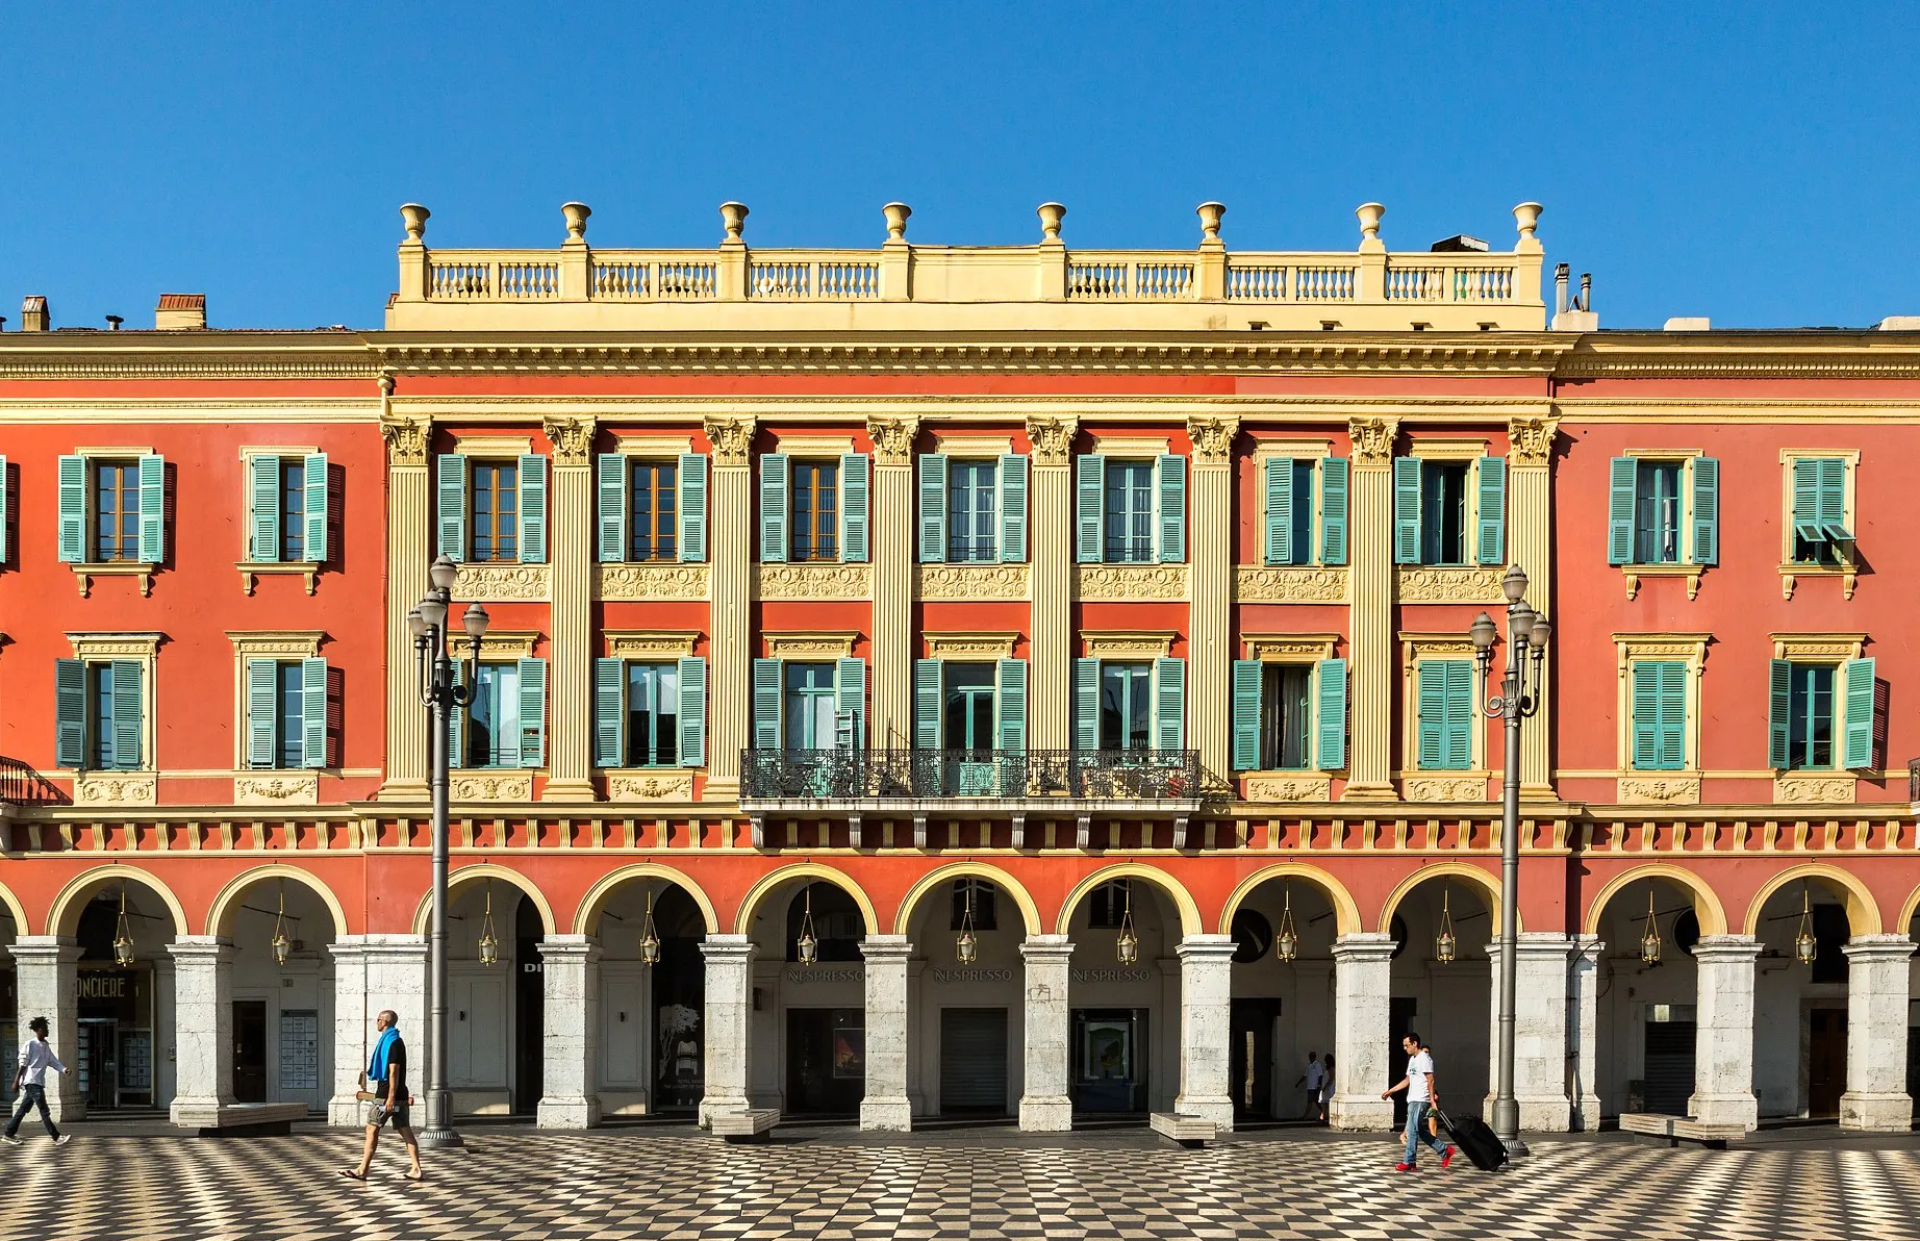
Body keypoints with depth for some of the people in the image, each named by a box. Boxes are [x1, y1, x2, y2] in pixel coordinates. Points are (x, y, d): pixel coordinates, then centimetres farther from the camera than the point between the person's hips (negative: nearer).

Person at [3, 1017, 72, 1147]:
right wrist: (16, 1081, -10)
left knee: (23, 1109, 14)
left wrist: (64, 1069, -11)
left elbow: (53, 1061, 6)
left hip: (39, 1082, 8)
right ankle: (56, 1137, -13)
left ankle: (10, 1134, 22)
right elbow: (22, 1064, -10)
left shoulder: (46, 1046, 14)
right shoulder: (30, 1044, -10)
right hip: (31, 1081, -8)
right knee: (44, 1111, -10)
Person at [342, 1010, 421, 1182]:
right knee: (406, 1132, 3)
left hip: (386, 1095, -9)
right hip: (399, 1095, 9)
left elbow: (393, 1071, -19)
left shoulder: (391, 1042, -13)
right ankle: (416, 1170, -2)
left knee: (372, 1130, -2)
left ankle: (362, 1171, 2)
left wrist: (390, 1097, -23)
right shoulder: (395, 1041, 18)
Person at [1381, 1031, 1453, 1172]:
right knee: (1419, 1131, 11)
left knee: (1412, 1130, -8)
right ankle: (1444, 1150, 19)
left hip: (1420, 1101, -10)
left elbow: (1430, 1080, -16)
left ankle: (1409, 1163, -5)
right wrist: (1390, 1091, 22)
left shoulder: (1424, 1058, -10)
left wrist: (1432, 1099, -21)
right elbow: (1407, 1080, 24)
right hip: (1413, 1100, 10)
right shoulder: (1412, 1059, 18)